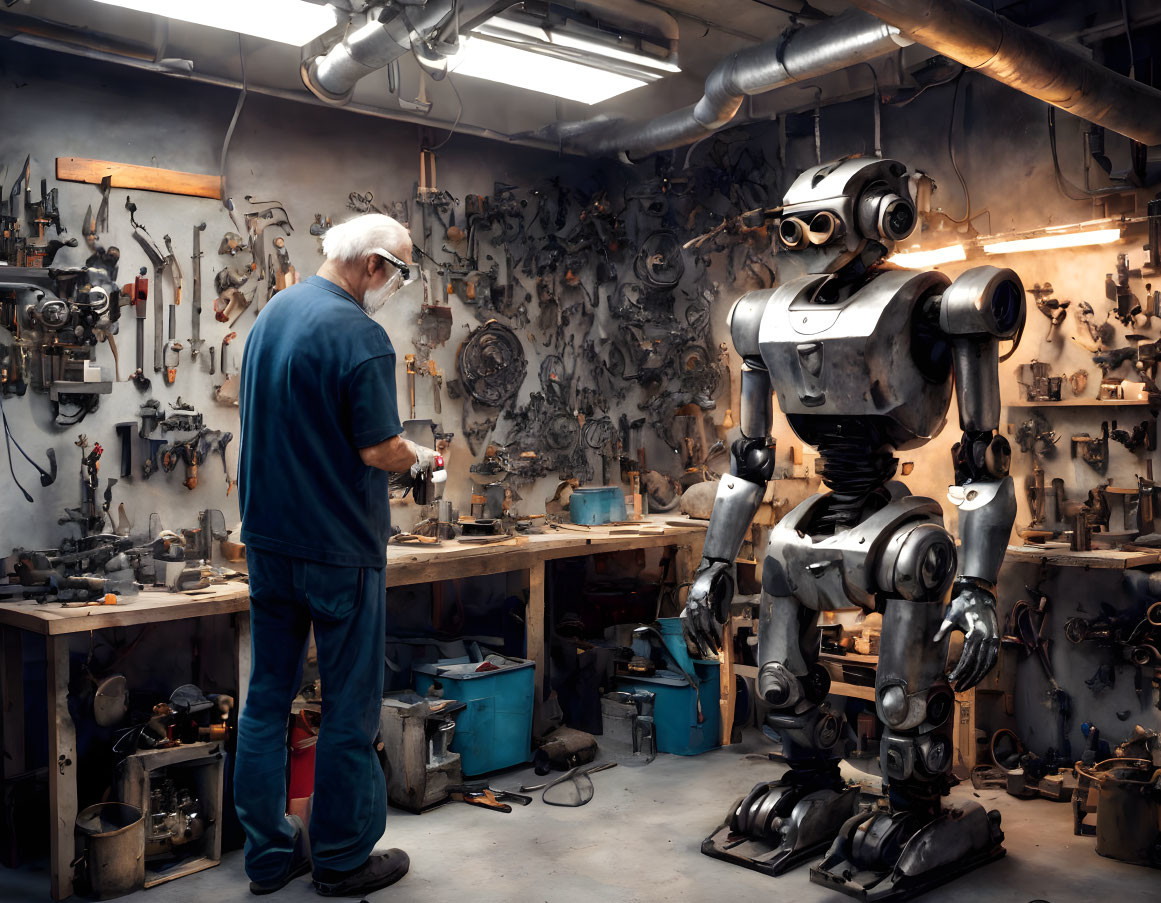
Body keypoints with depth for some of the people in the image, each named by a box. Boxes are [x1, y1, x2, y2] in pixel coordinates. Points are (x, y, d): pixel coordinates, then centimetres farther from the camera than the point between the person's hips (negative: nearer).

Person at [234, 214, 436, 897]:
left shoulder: (273, 313, 10)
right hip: (338, 547, -8)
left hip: (268, 539, 8)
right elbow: (381, 451, -20)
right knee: (350, 707, 6)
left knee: (268, 696, 14)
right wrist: (422, 458, 1)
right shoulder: (359, 335, -17)